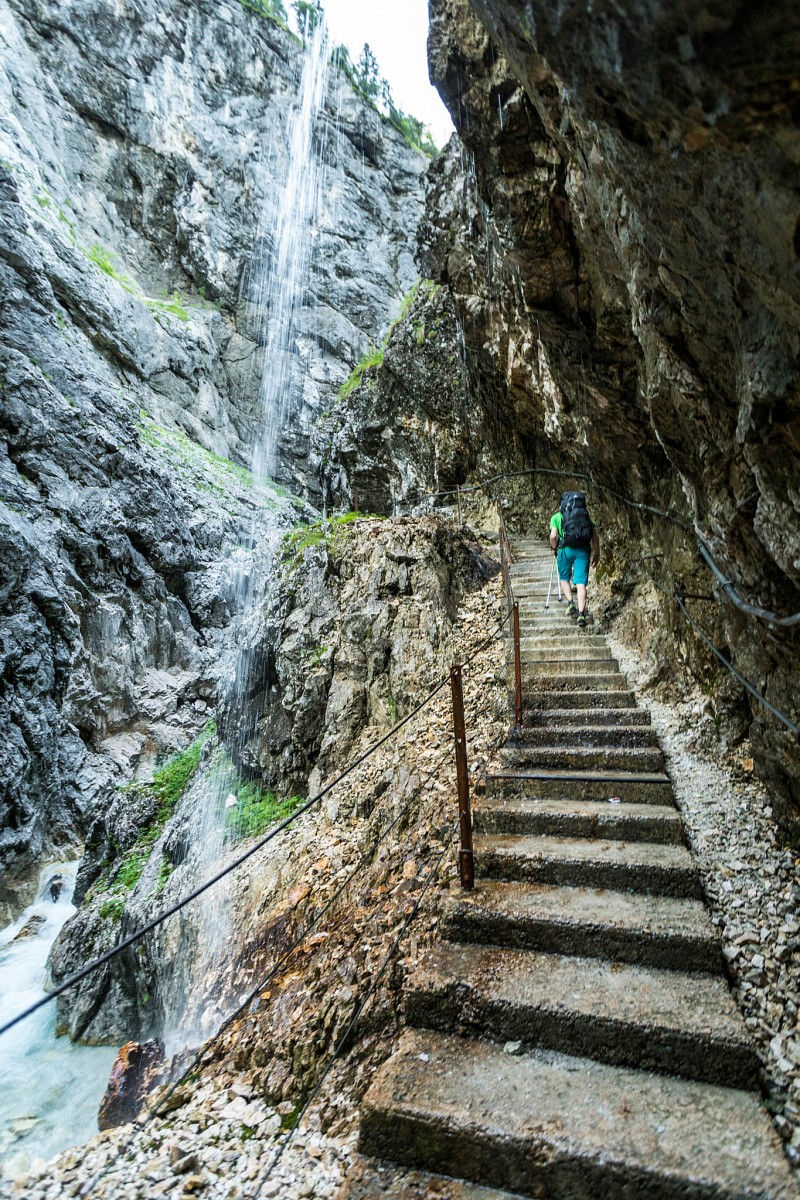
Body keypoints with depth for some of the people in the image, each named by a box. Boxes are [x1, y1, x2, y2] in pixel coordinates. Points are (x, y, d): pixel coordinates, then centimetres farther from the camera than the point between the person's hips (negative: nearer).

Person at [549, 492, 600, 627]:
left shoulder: (557, 517, 12)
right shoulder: (586, 516, 20)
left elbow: (553, 536, -4)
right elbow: (595, 535, 7)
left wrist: (554, 548, 13)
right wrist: (596, 553, 14)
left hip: (566, 549, -1)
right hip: (583, 550, 2)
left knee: (564, 578, 21)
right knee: (581, 582, 2)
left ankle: (570, 603, 5)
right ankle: (581, 614, -6)